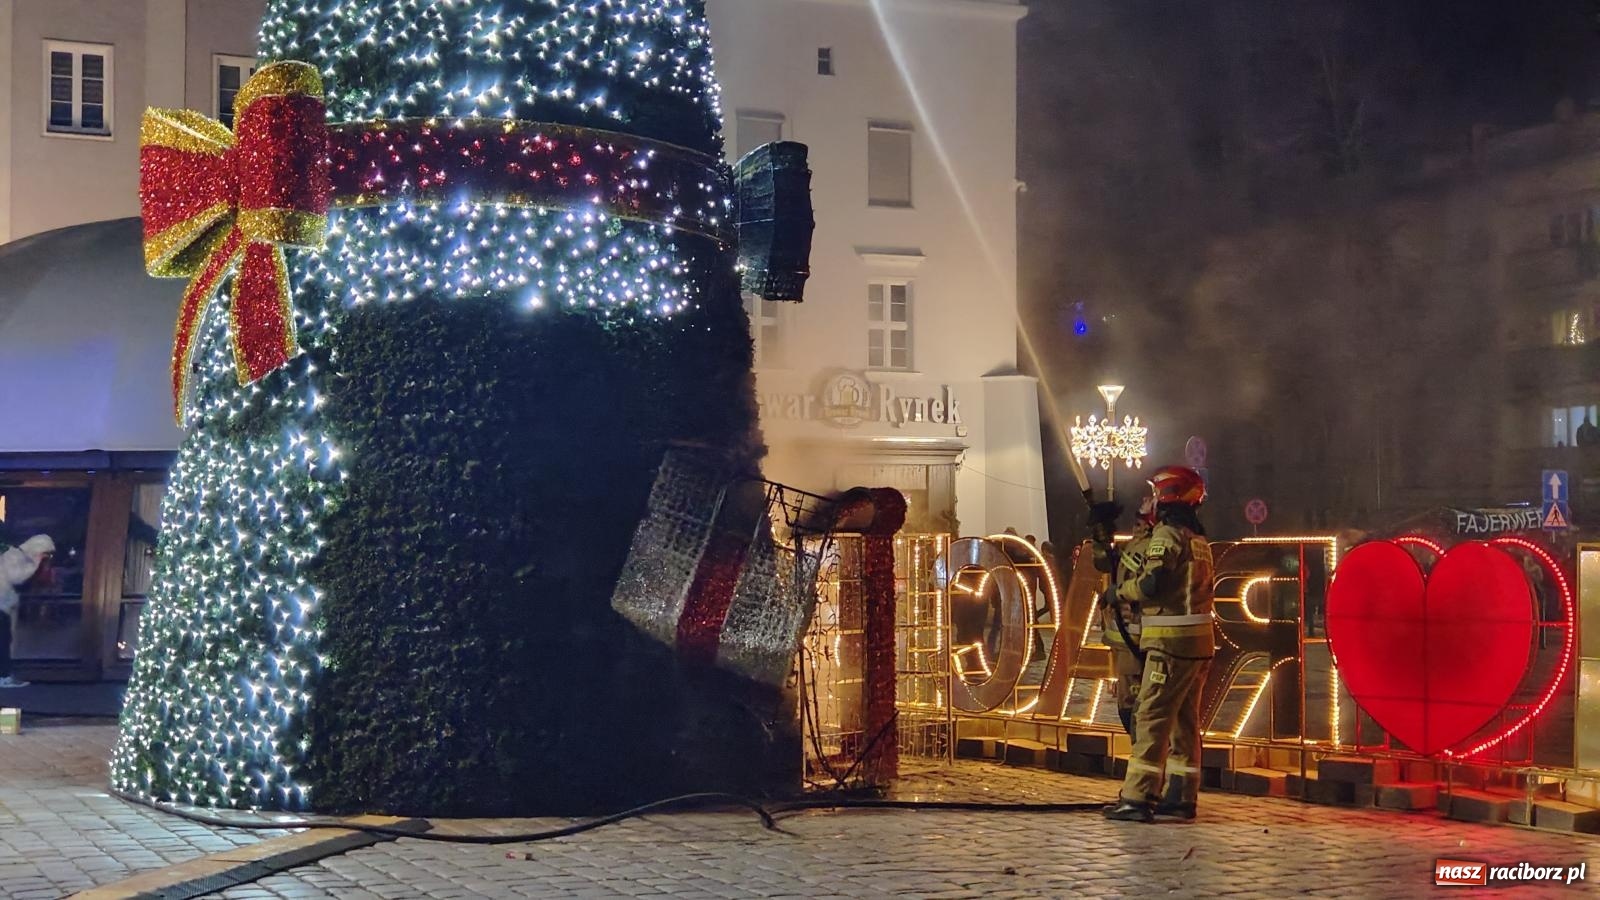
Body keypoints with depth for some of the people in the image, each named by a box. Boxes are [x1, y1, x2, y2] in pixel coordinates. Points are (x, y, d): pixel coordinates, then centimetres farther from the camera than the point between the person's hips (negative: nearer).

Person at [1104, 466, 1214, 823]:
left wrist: (1123, 589, 0)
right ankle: (1182, 797, 16)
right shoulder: (1199, 540, 17)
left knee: (1152, 718, -9)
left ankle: (1138, 798, -12)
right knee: (1185, 720, 13)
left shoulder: (1167, 535, -10)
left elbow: (1150, 585, -19)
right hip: (1200, 643, 9)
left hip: (1171, 643, -9)